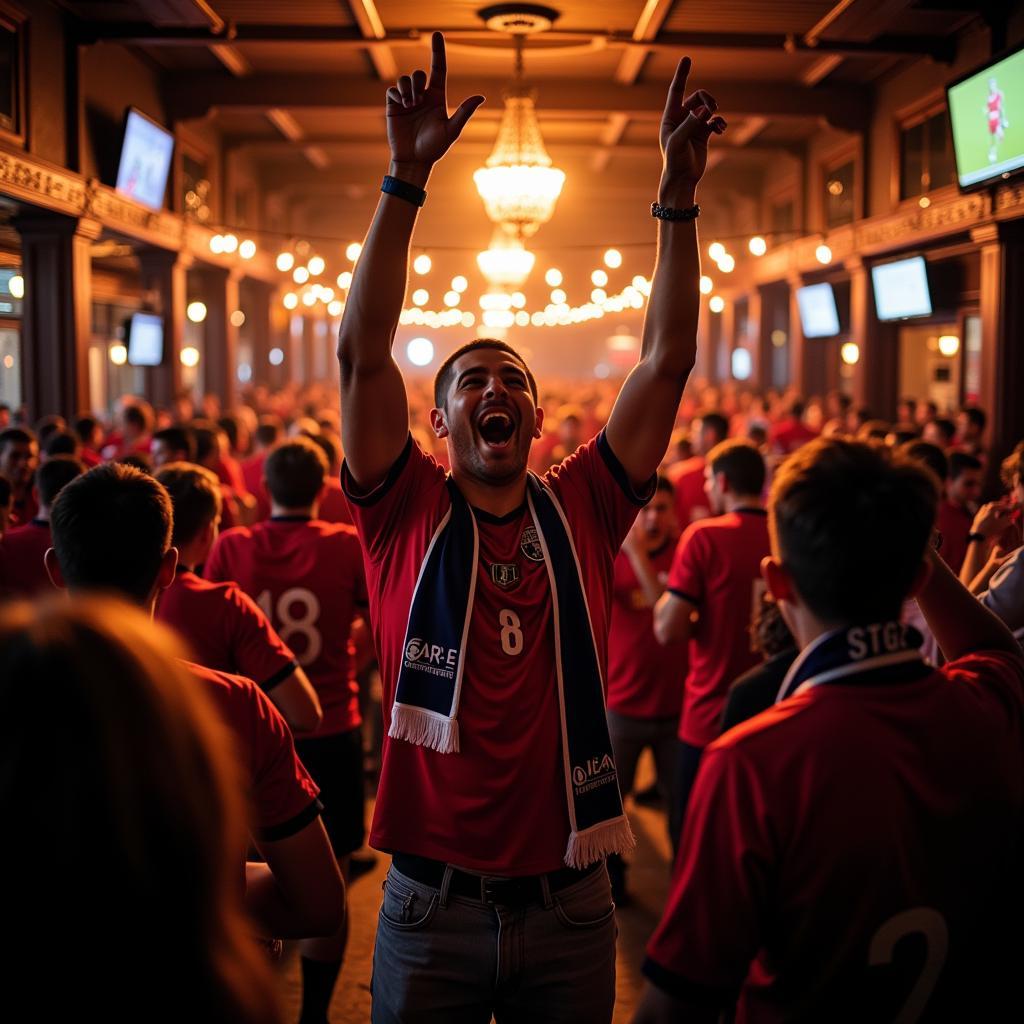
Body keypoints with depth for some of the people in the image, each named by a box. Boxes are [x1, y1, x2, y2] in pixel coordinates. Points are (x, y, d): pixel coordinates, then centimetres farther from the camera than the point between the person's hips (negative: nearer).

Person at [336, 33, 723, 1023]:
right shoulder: (407, 516, -5)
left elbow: (666, 360, -3)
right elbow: (362, 351, -14)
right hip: (432, 904, -1)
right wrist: (407, 177, -20)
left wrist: (677, 195, -9)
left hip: (569, 902, 2)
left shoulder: (580, 511, 0)